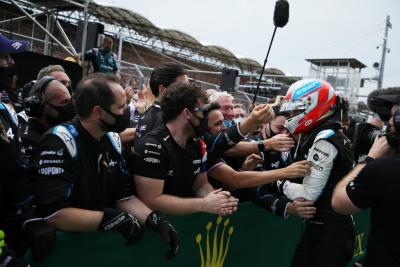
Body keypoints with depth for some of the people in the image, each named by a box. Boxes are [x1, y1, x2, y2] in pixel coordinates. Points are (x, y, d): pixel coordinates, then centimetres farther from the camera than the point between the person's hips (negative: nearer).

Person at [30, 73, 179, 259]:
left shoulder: (112, 140, 2)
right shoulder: (57, 144, -21)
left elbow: (124, 195, 2)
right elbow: (52, 214, -26)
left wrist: (153, 218, -15)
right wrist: (110, 218, -25)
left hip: (104, 237, 6)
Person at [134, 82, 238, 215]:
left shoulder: (197, 144, 2)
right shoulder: (152, 146, -20)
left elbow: (201, 184, 8)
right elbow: (151, 200, -22)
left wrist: (215, 198, -14)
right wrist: (204, 204, -22)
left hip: (189, 215, 6)